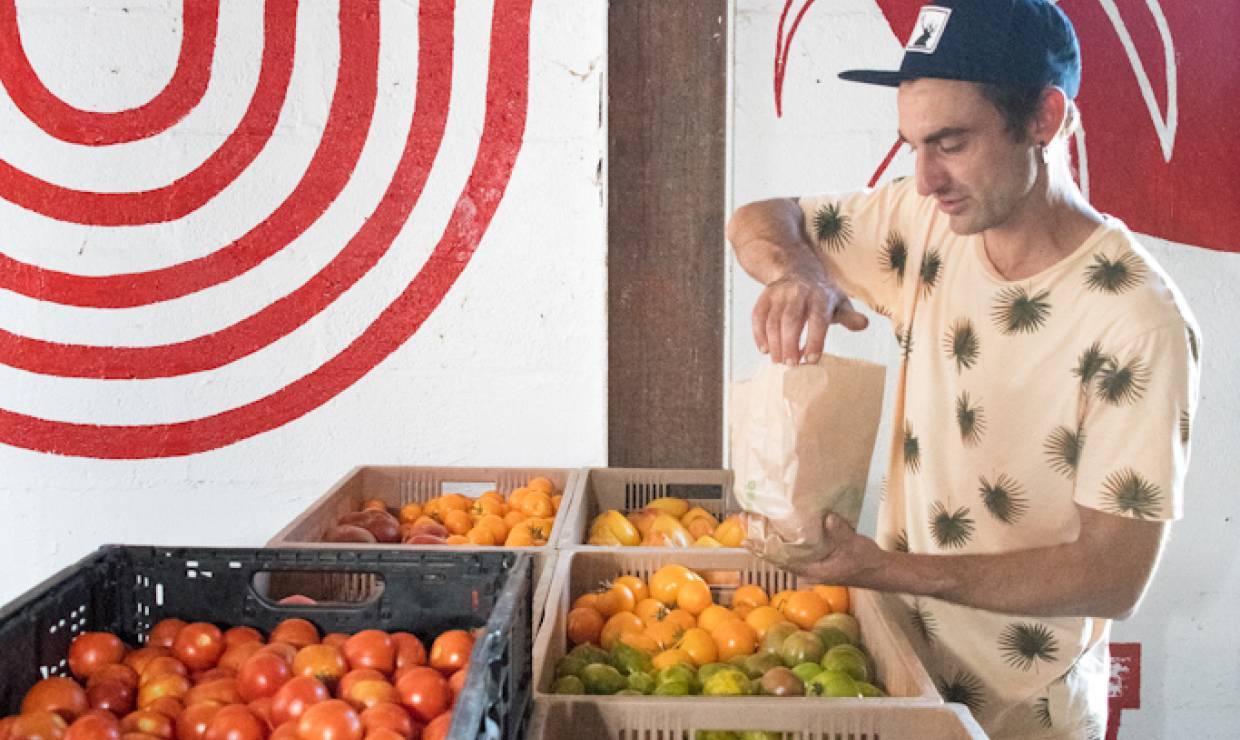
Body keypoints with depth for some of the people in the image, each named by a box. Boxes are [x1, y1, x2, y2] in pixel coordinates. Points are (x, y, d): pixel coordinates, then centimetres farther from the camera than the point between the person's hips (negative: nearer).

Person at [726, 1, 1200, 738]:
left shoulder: (1139, 323, -25)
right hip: (902, 652, 6)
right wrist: (796, 271, -21)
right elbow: (759, 221, 3)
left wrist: (884, 569, -30)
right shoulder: (928, 224, -7)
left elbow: (1112, 577, -23)